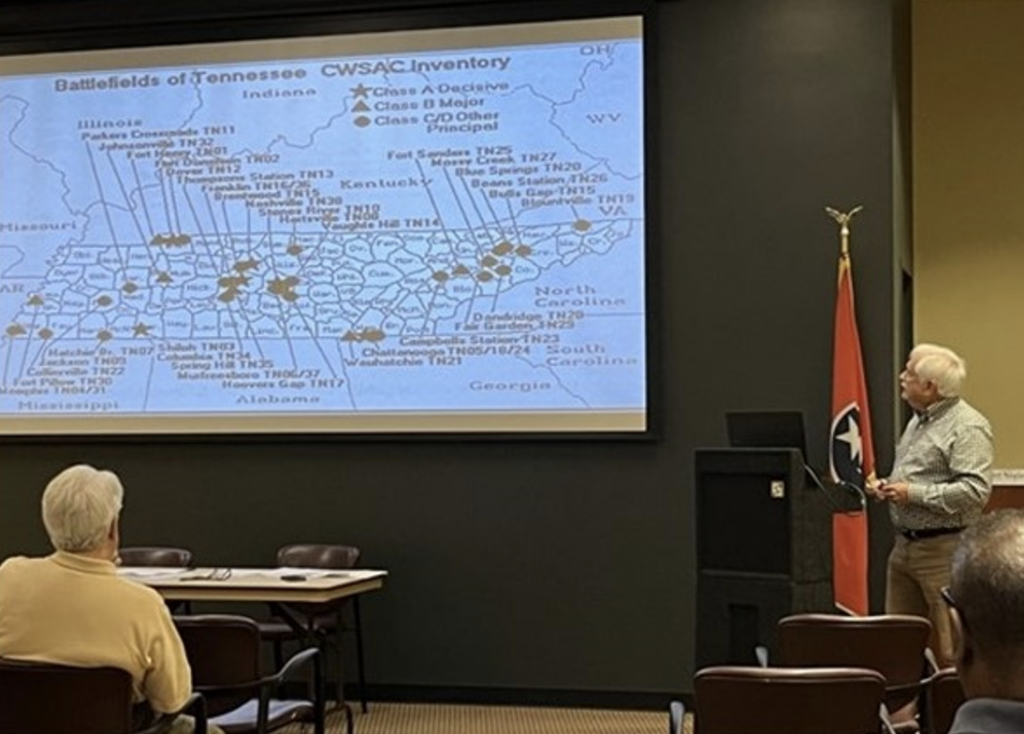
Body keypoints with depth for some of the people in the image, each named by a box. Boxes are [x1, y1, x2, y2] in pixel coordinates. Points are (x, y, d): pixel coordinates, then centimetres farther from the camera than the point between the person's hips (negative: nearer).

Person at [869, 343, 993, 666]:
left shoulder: (967, 427, -14)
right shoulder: (918, 420, 16)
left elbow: (975, 491, -24)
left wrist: (914, 493, -21)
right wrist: (888, 485, 10)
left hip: (945, 550, -9)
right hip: (904, 544, 9)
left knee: (952, 651, -5)